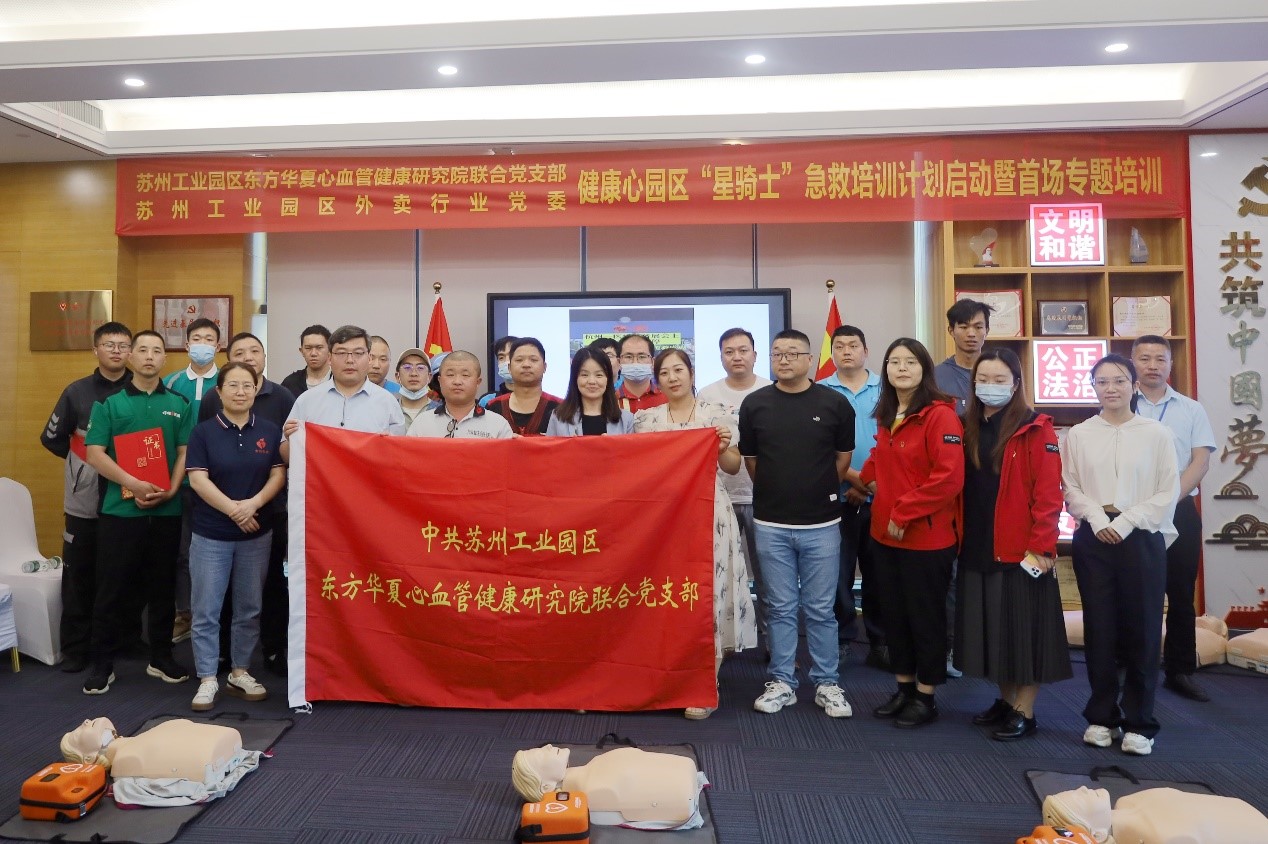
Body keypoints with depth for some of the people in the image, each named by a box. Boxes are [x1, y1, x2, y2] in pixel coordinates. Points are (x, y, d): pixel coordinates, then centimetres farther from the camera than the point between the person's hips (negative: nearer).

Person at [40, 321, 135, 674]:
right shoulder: (77, 391, 2)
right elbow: (51, 438, 9)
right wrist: (84, 459, 3)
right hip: (85, 501, 0)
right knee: (79, 576, 6)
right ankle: (75, 647, 18)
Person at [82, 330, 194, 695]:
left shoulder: (179, 404, 8)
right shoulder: (109, 402, 2)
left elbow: (185, 453, 5)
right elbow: (95, 454, -5)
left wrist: (171, 490, -10)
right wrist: (134, 484, -17)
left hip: (167, 511, 2)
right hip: (120, 510, -2)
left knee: (163, 588, 10)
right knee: (111, 589, 3)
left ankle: (161, 658, 23)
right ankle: (102, 663, 17)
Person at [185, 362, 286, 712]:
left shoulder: (270, 431, 4)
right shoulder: (203, 432, -2)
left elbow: (278, 475, 0)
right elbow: (198, 479, -9)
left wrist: (253, 504, -16)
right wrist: (232, 508, -18)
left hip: (258, 533, 2)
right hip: (211, 534, -2)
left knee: (249, 608, 10)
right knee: (206, 610, 1)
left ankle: (239, 673, 23)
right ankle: (207, 680, 12)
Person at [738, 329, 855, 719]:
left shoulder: (834, 403, -1)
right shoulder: (754, 404, 0)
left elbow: (843, 457, 10)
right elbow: (750, 460, 9)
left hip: (821, 523, 0)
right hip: (771, 524, 1)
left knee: (820, 610, 9)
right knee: (780, 608, 10)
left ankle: (827, 683, 23)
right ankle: (782, 681, 22)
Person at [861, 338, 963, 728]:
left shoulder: (940, 415, -14)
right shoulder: (886, 416, 10)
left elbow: (949, 478, -22)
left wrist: (904, 513, -20)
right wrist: (870, 478, 7)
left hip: (927, 536, -7)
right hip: (885, 533, 8)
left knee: (925, 616, 7)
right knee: (894, 614, 16)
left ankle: (925, 696, 22)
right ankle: (903, 688, 31)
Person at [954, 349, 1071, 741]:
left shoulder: (1036, 429, -8)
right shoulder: (969, 428, 9)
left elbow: (1048, 494, -13)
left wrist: (1041, 547, -17)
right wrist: (959, 537, 5)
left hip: (1021, 550, -6)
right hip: (977, 549, 6)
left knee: (1024, 630, 4)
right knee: (991, 629, 14)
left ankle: (1025, 712, 16)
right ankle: (1006, 700, 29)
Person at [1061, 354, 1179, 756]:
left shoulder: (1157, 434, 1)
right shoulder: (1078, 435, 5)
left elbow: (1168, 493, -2)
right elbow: (1070, 489, 3)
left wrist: (1125, 522, -11)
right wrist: (1098, 519, -11)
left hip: (1142, 538, -1)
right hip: (1092, 539, 1)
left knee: (1142, 630, 2)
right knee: (1099, 627, 7)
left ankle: (1139, 722, 16)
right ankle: (1101, 716, 20)